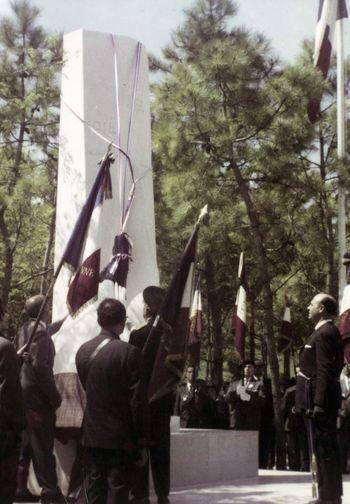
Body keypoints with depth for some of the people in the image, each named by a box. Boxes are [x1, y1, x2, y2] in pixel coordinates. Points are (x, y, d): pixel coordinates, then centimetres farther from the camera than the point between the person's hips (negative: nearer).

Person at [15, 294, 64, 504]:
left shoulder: (23, 330, 10)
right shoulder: (40, 331, -15)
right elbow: (40, 365, -22)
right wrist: (54, 396, -17)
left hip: (23, 395, 8)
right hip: (38, 397, -8)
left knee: (24, 446, 14)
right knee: (43, 447, -2)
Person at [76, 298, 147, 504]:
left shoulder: (83, 351, 2)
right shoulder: (130, 353, -15)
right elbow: (137, 401, -14)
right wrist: (142, 443, -7)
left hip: (92, 436, 5)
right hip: (121, 438, -5)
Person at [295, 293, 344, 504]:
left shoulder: (324, 333, -13)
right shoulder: (327, 332, 19)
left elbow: (324, 371, -20)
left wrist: (318, 403, -24)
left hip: (321, 400, -10)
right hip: (320, 401, 10)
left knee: (325, 449, -8)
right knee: (324, 449, 12)